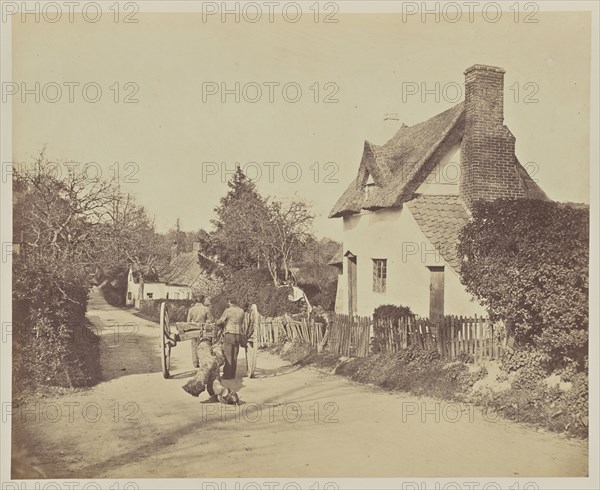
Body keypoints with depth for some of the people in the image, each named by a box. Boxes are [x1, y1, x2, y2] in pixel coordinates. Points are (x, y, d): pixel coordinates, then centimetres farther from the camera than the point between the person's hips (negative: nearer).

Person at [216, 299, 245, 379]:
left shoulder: (228, 310, -6)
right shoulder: (241, 311, 9)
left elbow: (220, 321, -1)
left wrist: (216, 323, 19)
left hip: (229, 334, -5)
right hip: (238, 335, 5)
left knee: (228, 355, -3)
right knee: (234, 356, 9)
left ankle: (227, 374, -5)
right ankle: (233, 374, 11)